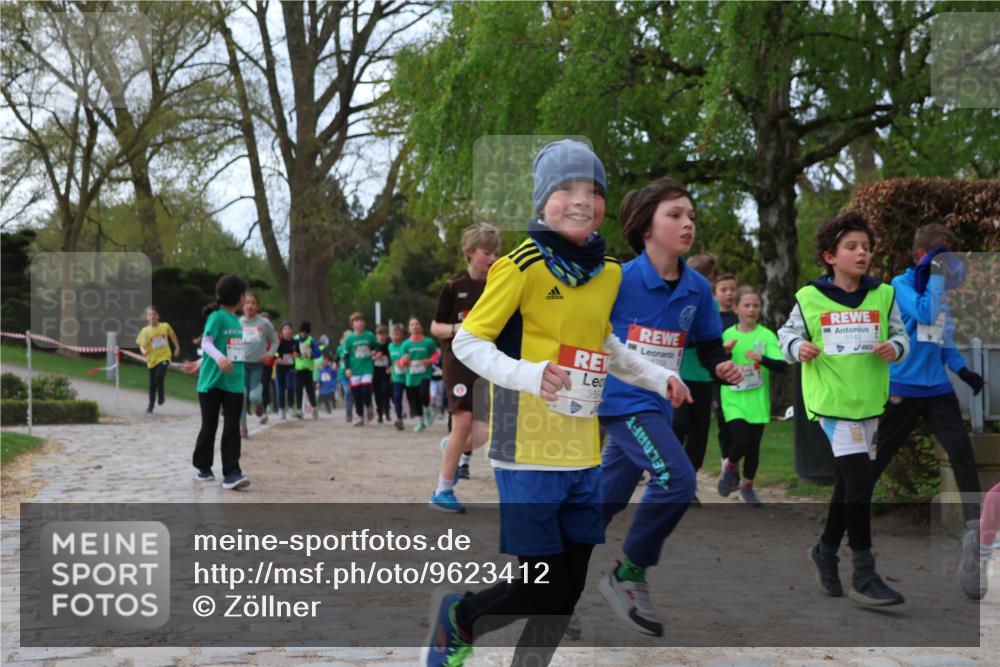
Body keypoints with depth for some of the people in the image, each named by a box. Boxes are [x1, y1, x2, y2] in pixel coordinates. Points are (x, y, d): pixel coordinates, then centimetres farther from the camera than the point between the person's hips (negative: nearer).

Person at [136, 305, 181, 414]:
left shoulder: (165, 326, -5)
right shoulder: (145, 331, -9)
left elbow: (173, 335, 14)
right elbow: (141, 345, -10)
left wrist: (177, 347, 17)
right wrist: (143, 350, -32)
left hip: (164, 357, -1)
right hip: (152, 359, 1)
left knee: (159, 376, -25)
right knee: (152, 384, 10)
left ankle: (161, 396, 2)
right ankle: (151, 405, 29)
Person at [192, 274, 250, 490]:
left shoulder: (236, 320, 11)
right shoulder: (217, 317, -12)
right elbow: (206, 343, -22)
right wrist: (219, 357, -40)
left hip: (234, 383, 6)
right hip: (212, 382, -6)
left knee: (232, 428, -3)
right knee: (209, 427, 7)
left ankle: (231, 474, -7)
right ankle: (202, 466, 25)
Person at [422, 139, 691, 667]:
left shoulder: (609, 272, 9)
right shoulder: (521, 266, -12)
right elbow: (467, 343, -10)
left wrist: (657, 378, 18)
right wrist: (527, 374, -25)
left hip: (584, 457, 6)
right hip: (528, 455, -6)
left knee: (568, 590, 9)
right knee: (543, 591, -5)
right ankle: (456, 618, 23)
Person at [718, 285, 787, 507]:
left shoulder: (766, 335, -3)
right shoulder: (727, 335, 2)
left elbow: (782, 365, -12)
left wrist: (762, 358, -29)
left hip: (757, 401, 1)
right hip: (734, 400, -1)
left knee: (754, 446, 6)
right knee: (741, 441, -17)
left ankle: (747, 486, 28)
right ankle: (731, 466, 15)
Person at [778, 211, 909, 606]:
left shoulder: (883, 295, 3)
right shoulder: (809, 298, -4)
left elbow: (901, 334, 9)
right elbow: (788, 334, 5)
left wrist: (895, 347, -12)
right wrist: (798, 348, -16)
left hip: (870, 400, 5)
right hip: (831, 399, -5)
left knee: (849, 482, 15)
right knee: (860, 478, -15)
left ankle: (825, 553, 38)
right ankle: (864, 576, -10)